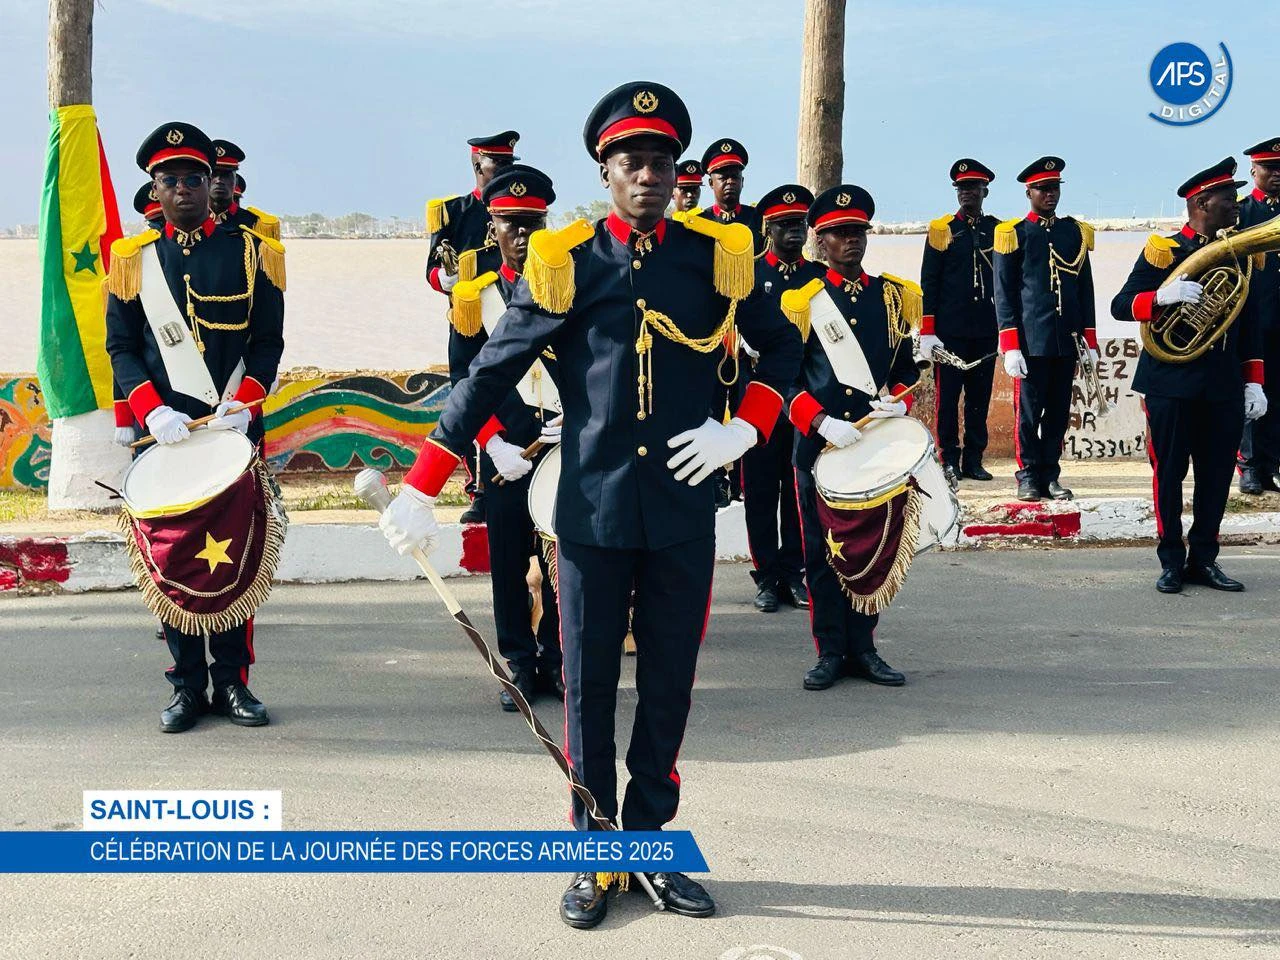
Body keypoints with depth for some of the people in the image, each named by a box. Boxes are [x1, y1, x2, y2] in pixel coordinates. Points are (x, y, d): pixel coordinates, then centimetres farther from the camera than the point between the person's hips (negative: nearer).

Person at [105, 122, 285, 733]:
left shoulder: (251, 251, 6)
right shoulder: (131, 258, 8)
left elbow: (268, 341, 3)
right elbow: (121, 347, 6)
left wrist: (242, 403, -13)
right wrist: (151, 410, -11)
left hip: (236, 430, -1)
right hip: (165, 432, 1)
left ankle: (232, 681, 13)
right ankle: (187, 685, 12)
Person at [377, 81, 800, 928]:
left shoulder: (720, 255, 2)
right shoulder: (563, 263, -2)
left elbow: (783, 346, 14)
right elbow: (490, 376, -2)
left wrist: (745, 429, -3)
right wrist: (420, 490, -5)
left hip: (685, 515, 2)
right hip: (592, 514, -1)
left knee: (669, 686, 10)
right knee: (589, 687, 7)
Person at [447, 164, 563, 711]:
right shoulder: (472, 297, 5)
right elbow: (463, 378, 3)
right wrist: (493, 442, -10)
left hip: (567, 450, 0)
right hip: (503, 454, 0)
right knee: (508, 563, 6)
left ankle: (555, 661, 20)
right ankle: (520, 666, 19)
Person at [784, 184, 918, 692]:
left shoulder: (892, 296, 10)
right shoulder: (801, 300, 2)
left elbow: (907, 367, 15)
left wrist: (898, 404, -6)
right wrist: (822, 422, -17)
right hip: (817, 448, -2)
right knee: (822, 552, 3)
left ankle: (863, 649, 18)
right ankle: (830, 651, 13)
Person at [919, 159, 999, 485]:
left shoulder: (998, 231, 10)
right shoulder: (941, 229, 4)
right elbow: (928, 284, 1)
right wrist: (927, 332, -6)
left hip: (986, 330, 2)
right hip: (950, 330, -2)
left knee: (980, 396, 6)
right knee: (948, 395, -2)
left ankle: (973, 460, 12)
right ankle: (950, 461, 4)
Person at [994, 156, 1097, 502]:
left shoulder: (1076, 232, 13)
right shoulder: (1014, 234, 2)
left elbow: (1085, 290, 15)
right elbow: (1004, 293, -1)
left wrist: (1090, 341, 10)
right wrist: (1010, 347, -8)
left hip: (1067, 341, 4)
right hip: (1031, 340, -4)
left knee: (1059, 412, 7)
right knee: (1029, 412, -1)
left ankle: (1050, 475, 15)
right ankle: (1028, 477, 8)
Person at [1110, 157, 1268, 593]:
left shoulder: (1240, 254, 11)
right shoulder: (1164, 251, -2)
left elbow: (1251, 323, 15)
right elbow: (1120, 305, -7)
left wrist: (1253, 381, 9)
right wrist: (1164, 296, -26)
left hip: (1224, 386, 4)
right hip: (1172, 381, -4)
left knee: (1217, 475, 5)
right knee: (1168, 474, 1)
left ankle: (1203, 558, 17)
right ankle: (1172, 561, 12)